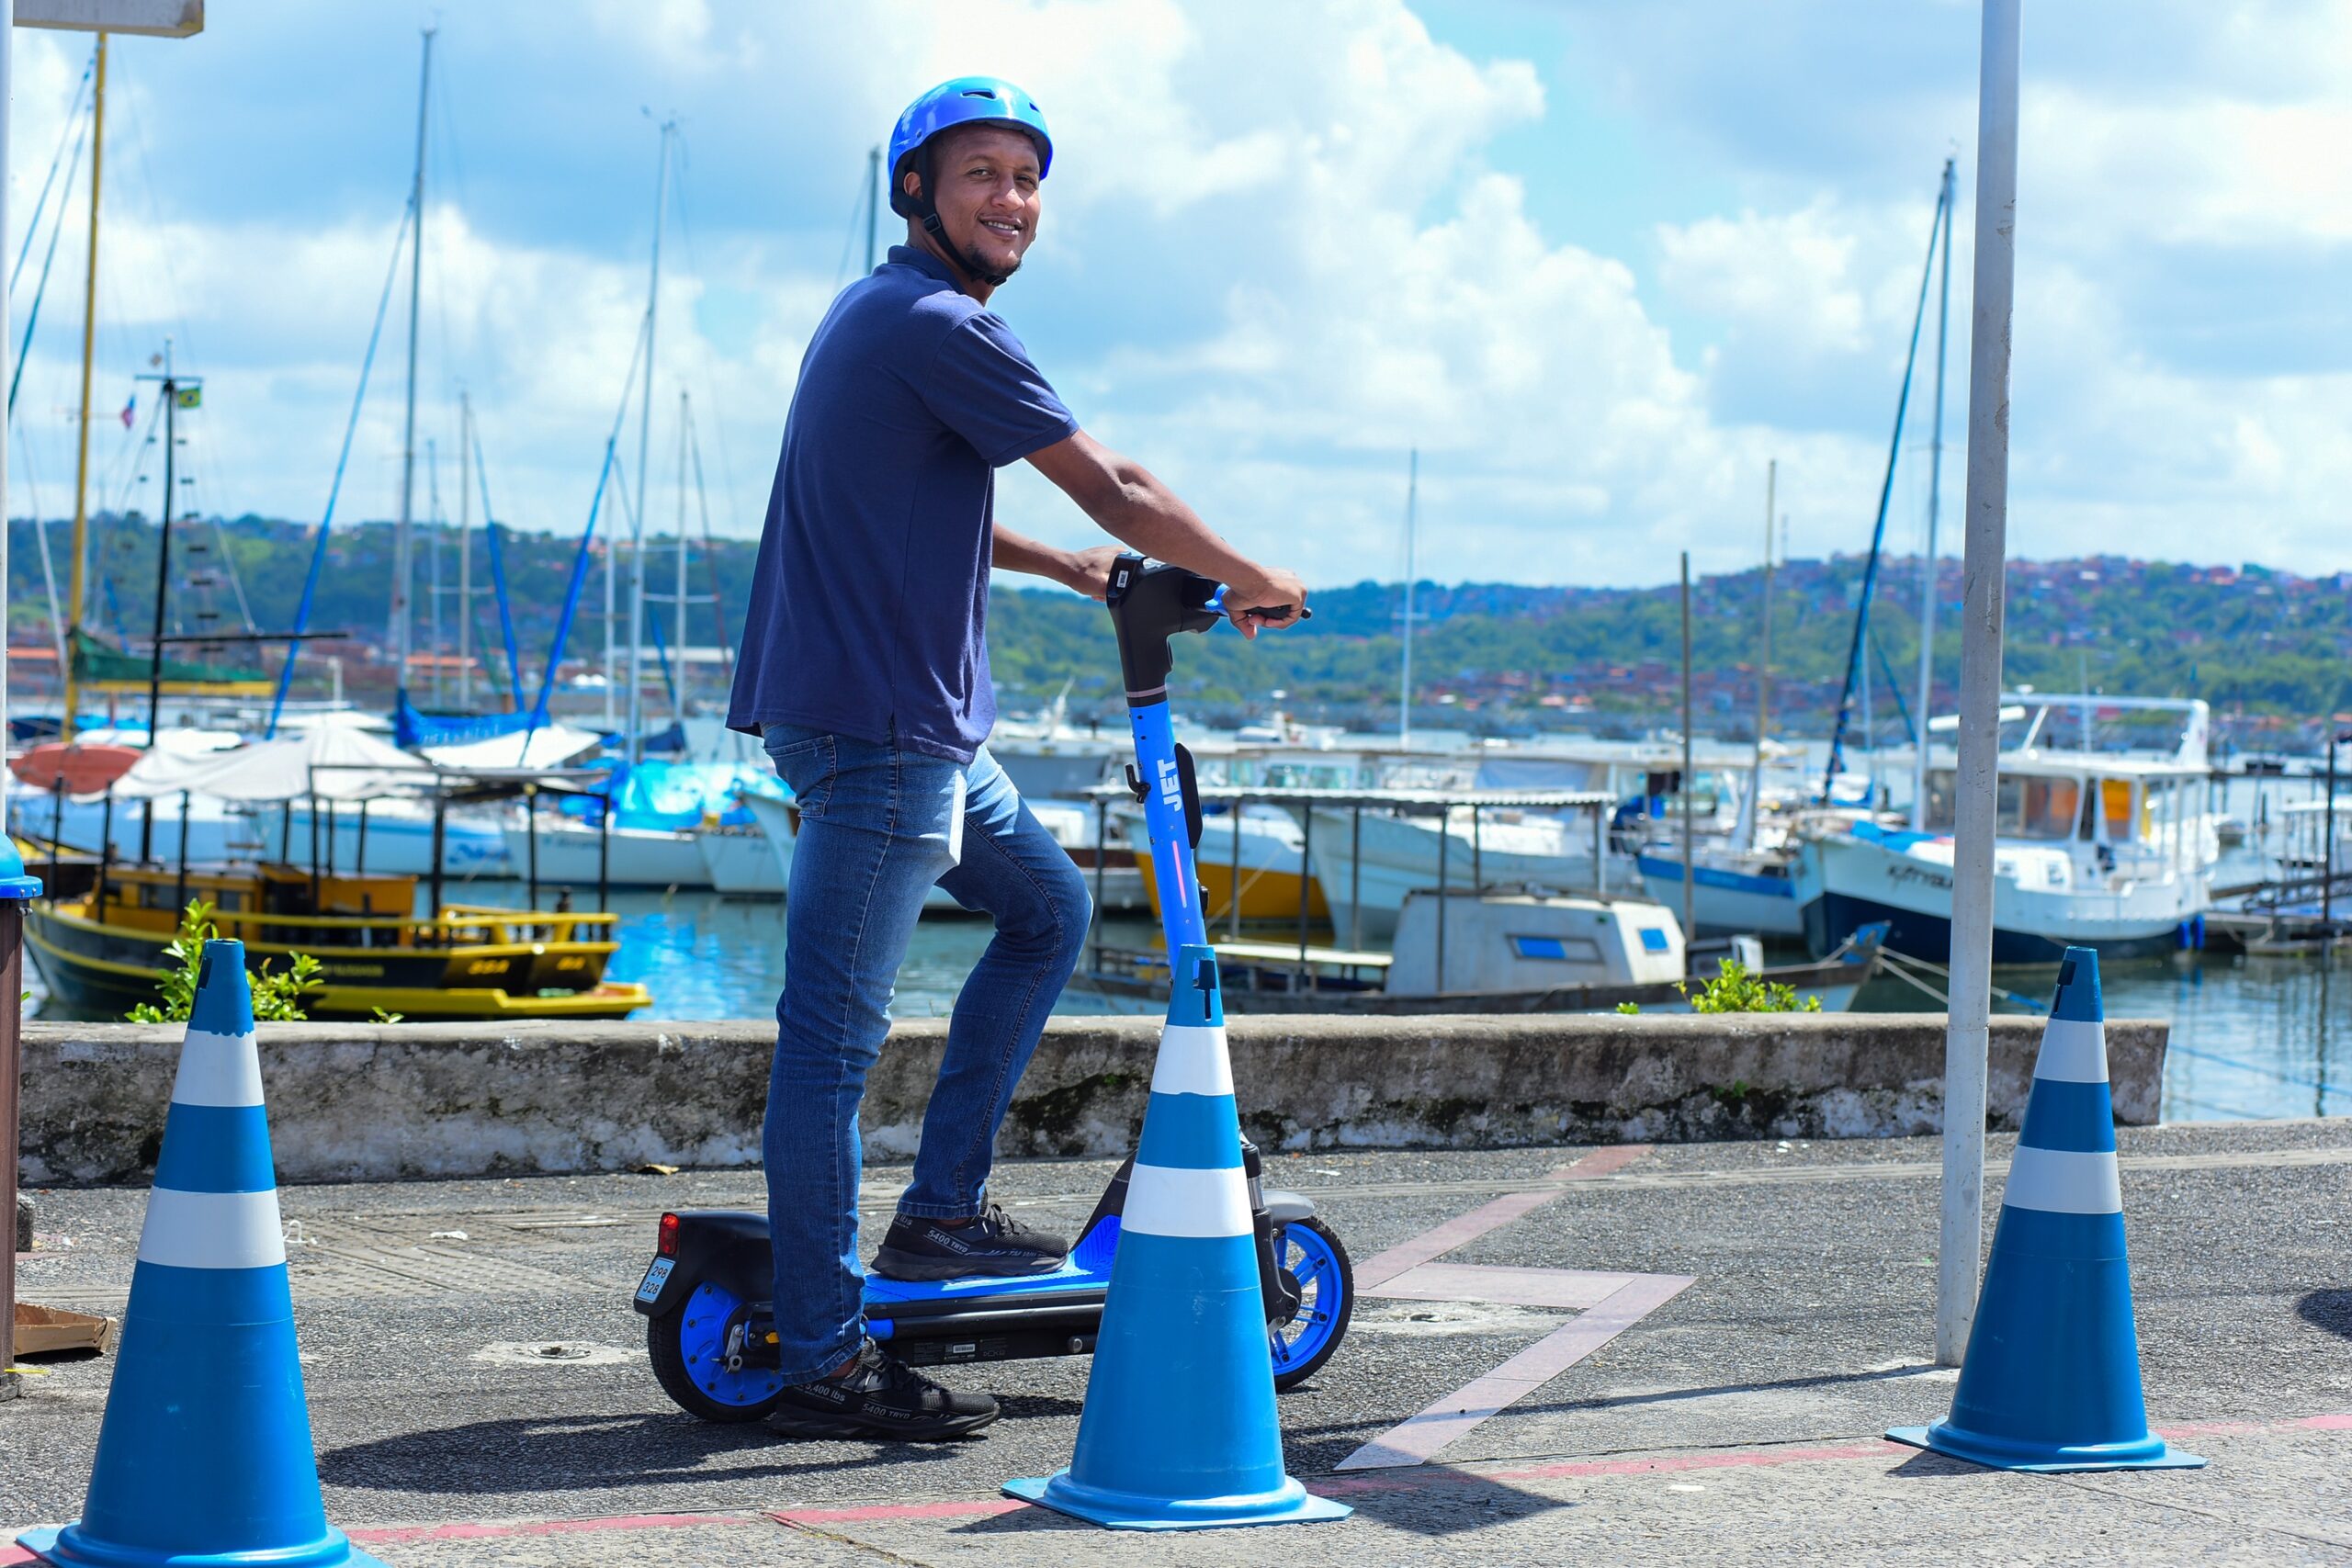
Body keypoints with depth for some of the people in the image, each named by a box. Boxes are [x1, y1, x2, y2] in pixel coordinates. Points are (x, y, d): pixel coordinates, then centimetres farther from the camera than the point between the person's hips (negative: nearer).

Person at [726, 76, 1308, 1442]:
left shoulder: (885, 316, 18)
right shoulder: (939, 327, -14)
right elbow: (1116, 492, -11)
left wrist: (1073, 570, 34)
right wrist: (1253, 584, 2)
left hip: (924, 722, 11)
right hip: (871, 726, -11)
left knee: (1049, 908, 21)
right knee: (836, 1029, -9)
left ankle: (944, 1210, 22)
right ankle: (825, 1365, -7)